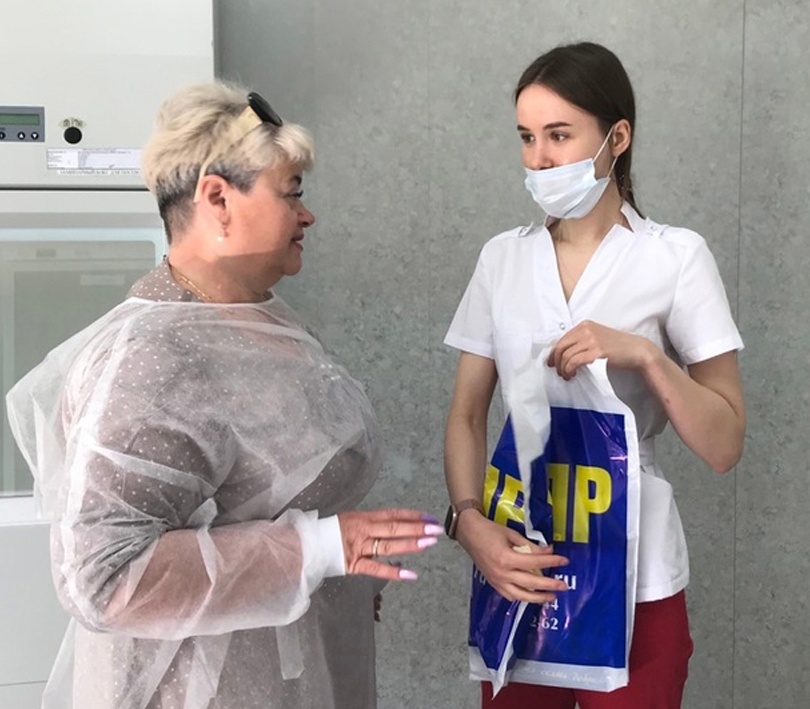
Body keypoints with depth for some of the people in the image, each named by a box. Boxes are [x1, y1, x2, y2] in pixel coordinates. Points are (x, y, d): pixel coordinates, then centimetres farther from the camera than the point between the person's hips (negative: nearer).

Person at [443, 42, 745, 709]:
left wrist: (644, 355, -23)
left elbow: (724, 445, -8)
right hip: (515, 563, 3)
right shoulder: (502, 257, 3)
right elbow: (466, 417, 5)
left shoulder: (676, 257, -8)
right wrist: (470, 521, -12)